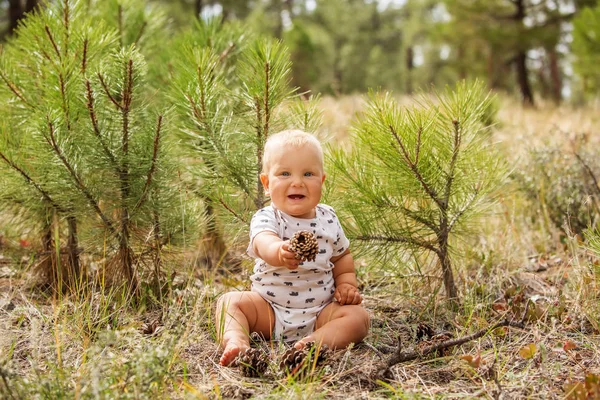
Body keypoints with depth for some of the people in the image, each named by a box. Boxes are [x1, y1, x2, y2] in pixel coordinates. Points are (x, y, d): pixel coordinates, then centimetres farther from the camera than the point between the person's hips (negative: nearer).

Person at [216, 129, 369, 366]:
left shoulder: (328, 219, 1)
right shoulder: (265, 218, -13)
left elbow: (342, 256, 20)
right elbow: (264, 243, -39)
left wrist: (346, 283, 0)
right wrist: (279, 252, -63)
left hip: (319, 312, 2)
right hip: (269, 311, -2)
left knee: (358, 316, -20)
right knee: (230, 302, -21)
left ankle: (315, 342, -41)